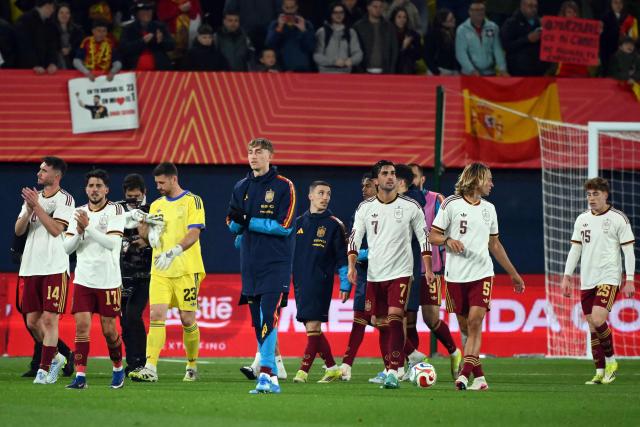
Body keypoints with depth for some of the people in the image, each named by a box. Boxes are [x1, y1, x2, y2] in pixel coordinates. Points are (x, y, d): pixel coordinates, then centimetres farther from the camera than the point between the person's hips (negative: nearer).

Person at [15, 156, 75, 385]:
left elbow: (56, 229, -15)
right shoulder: (33, 197, 15)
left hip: (55, 268, -6)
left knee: (49, 319, -9)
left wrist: (37, 205, -15)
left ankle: (44, 369, -5)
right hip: (31, 268, 6)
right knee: (32, 321, 6)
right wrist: (29, 209, -8)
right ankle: (54, 357, 25)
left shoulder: (64, 199, -3)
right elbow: (18, 230, 8)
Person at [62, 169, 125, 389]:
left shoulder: (116, 211, -4)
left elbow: (112, 243, -17)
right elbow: (67, 247, 5)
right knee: (82, 326, -8)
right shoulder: (79, 213, 8)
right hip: (83, 279, 3)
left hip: (108, 280, -3)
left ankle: (118, 369, 26)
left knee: (109, 330, 3)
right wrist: (79, 232, -13)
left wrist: (88, 227, -22)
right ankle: (80, 376, -8)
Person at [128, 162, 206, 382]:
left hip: (186, 270, -4)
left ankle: (192, 366, 19)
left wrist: (173, 252, -25)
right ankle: (150, 368, -17)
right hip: (160, 271, 4)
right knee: (156, 316, -10)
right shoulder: (156, 205, 16)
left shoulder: (192, 201, -2)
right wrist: (143, 227, -12)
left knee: (187, 319, 1)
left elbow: (193, 234, -12)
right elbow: (148, 235, 12)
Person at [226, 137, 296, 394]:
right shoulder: (241, 187, 14)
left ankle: (265, 372, -23)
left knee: (269, 317, -17)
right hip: (250, 263, 6)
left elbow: (285, 225, -11)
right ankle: (273, 377, 11)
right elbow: (232, 224, 17)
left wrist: (250, 222, -12)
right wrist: (237, 223, -6)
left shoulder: (284, 187, -3)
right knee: (257, 322, 5)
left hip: (276, 263, -6)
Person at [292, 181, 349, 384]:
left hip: (320, 282, -5)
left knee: (313, 325, -13)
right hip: (300, 281, 5)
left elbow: (342, 258, 1)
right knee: (312, 328, 6)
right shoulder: (299, 222, 13)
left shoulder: (334, 225, 1)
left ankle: (303, 370, -14)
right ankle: (332, 369, 15)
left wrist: (345, 285, -4)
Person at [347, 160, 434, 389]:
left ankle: (393, 372, -22)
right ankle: (390, 368, 21)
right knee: (381, 323, 8)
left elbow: (424, 237, 4)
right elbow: (355, 237, 4)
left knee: (394, 319, -18)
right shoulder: (365, 208, 5)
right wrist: (352, 265, -9)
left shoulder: (411, 207, -1)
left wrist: (428, 269, -2)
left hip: (400, 273, -4)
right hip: (374, 274, 4)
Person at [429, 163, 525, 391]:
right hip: (456, 275, -2)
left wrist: (513, 274, 26)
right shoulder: (451, 204, 0)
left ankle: (465, 374, -21)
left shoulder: (488, 209, 15)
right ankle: (479, 377, 8)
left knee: (475, 321, -15)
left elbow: (494, 245, 24)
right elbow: (433, 236, 1)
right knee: (466, 327, 1)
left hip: (482, 273, 2)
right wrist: (448, 240, -21)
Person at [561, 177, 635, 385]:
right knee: (592, 327, 3)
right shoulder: (582, 219, 10)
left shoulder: (618, 218, -4)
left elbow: (628, 250, -4)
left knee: (598, 319, -20)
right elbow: (575, 249, 14)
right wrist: (566, 277, 8)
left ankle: (611, 360, 0)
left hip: (609, 278, -5)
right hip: (587, 280, 5)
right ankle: (600, 372, 9)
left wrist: (630, 280, -9)